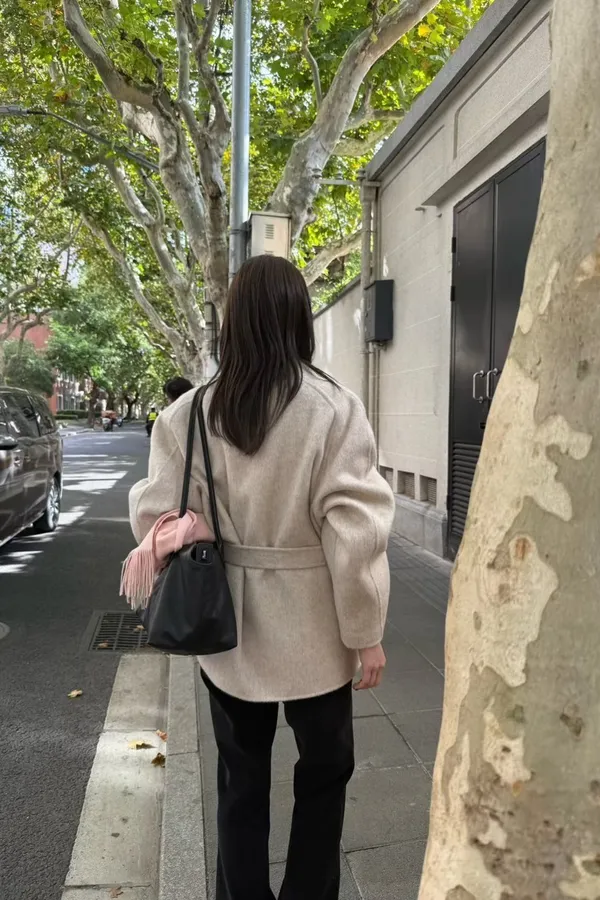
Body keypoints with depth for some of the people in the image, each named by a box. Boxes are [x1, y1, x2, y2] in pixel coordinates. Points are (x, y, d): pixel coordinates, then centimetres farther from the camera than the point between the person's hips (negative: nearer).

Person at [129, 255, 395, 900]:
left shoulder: (190, 413, -7)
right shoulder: (333, 408, -16)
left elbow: (156, 518, -5)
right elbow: (355, 532, -16)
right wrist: (366, 632, -7)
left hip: (228, 628, 3)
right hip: (312, 629, -2)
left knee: (241, 780, 22)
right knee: (324, 772, 21)